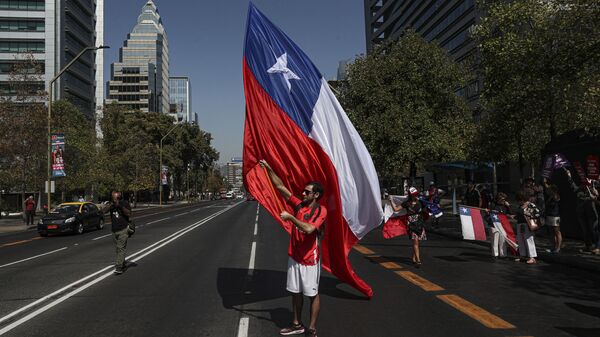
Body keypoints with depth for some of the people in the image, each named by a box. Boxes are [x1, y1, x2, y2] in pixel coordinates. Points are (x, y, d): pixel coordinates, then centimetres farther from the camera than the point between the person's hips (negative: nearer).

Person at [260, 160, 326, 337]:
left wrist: (290, 217, -23)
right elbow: (280, 187, 3)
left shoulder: (321, 211, -13)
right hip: (294, 256, 7)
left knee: (313, 294, 5)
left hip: (310, 259, -6)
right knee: (295, 292, 16)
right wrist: (269, 168, -2)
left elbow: (309, 229, -28)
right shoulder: (298, 205, 4)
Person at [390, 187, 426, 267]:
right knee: (415, 242, -11)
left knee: (416, 242, 9)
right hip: (412, 224, -3)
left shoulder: (420, 203, 5)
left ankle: (414, 259, 26)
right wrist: (392, 201, 6)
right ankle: (418, 260, -11)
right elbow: (395, 209, 4)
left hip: (420, 224, 3)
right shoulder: (407, 203, -1)